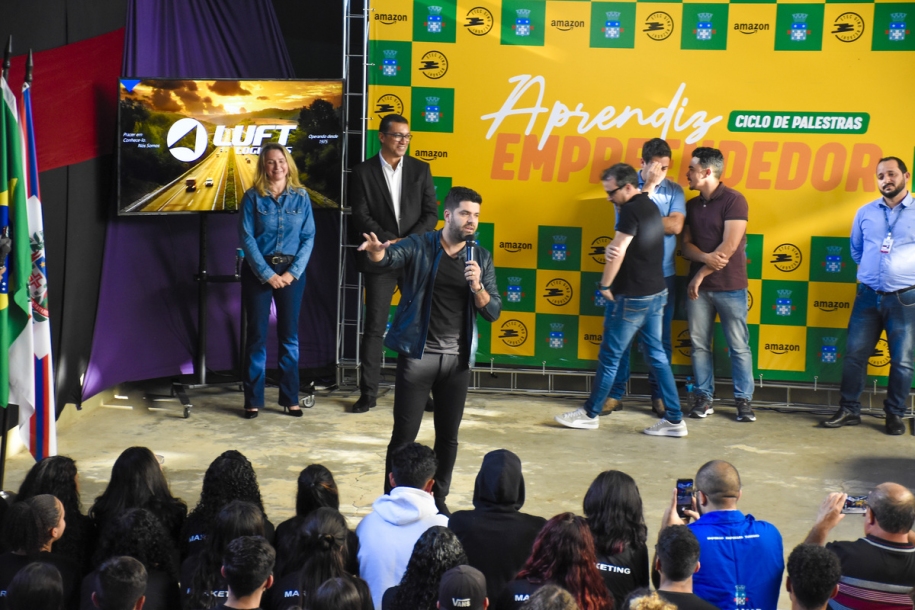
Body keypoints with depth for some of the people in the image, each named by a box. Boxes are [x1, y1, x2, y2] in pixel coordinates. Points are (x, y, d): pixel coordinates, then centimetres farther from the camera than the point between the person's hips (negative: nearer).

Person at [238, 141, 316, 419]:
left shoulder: (300, 196, 3)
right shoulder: (253, 196, -2)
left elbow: (308, 237, 1)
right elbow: (246, 237, -6)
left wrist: (292, 272, -9)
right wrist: (267, 274, -12)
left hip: (291, 272, 2)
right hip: (258, 271, -1)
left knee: (289, 334, 5)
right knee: (257, 334, 2)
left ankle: (290, 398, 12)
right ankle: (253, 400, 8)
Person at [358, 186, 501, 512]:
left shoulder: (481, 257, 5)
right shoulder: (419, 246, -5)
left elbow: (493, 312, 3)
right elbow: (387, 259, -24)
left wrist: (477, 287, -16)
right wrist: (376, 251, -48)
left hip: (457, 359, 3)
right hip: (417, 355, -3)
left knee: (448, 435, 11)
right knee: (404, 434, 0)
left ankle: (439, 498, 27)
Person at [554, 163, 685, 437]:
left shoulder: (631, 210, -17)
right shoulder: (651, 207, 12)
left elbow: (618, 252, -22)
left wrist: (605, 285, -12)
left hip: (632, 297, -9)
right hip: (657, 292, 9)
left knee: (609, 356, 3)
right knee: (657, 355, 10)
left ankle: (590, 414, 15)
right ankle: (674, 420, 8)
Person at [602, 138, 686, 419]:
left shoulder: (674, 190, 2)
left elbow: (675, 226, -12)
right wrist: (649, 185, -17)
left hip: (663, 275, 1)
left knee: (660, 338, 7)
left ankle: (658, 395, 16)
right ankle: (615, 394, 12)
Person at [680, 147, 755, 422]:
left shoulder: (734, 201, -8)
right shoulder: (691, 205, 11)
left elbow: (729, 247, -14)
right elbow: (686, 245, 6)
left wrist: (700, 275, -11)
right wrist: (705, 258, -16)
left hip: (730, 287, -5)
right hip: (698, 287, 5)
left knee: (738, 346, 0)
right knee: (699, 345, 6)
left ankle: (744, 400, 6)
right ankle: (703, 398, 13)